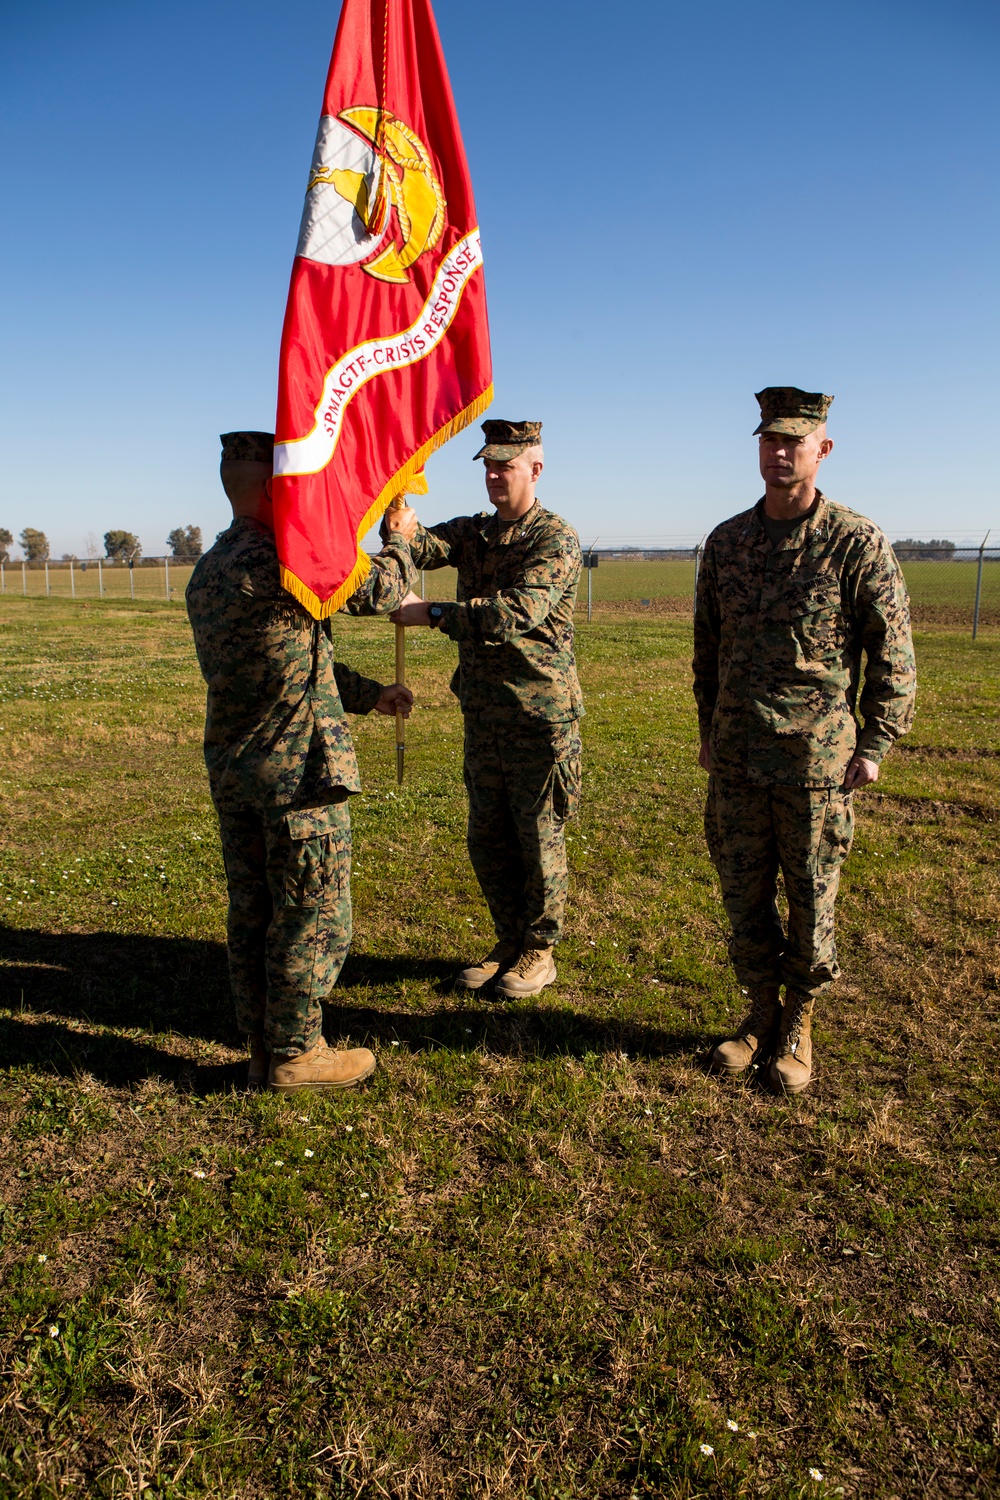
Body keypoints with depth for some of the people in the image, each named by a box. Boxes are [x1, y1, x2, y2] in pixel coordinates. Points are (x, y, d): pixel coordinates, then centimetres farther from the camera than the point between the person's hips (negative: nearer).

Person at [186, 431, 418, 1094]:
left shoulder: (209, 569, 13)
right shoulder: (273, 563, -18)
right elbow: (378, 591, -9)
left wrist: (369, 694, 18)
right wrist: (399, 537, 11)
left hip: (232, 768, 10)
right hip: (298, 769, -9)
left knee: (252, 914, 15)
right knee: (314, 917, 4)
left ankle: (264, 1050, 28)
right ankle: (295, 1055, 16)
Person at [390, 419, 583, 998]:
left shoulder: (557, 539, -11)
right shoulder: (475, 532, 11)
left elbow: (518, 613, -26)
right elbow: (421, 547, -7)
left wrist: (432, 613, -26)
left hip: (541, 718, -7)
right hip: (483, 716, 7)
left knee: (539, 841, 5)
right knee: (488, 840, 14)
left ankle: (539, 952, 22)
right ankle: (510, 943, 31)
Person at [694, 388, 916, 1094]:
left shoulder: (858, 542, -5)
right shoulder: (725, 541, 7)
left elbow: (894, 652, -2)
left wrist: (875, 745, -6)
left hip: (817, 758, -4)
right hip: (736, 758, 4)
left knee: (811, 896, 8)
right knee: (743, 891, 11)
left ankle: (799, 1023, 26)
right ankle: (762, 1012, 29)